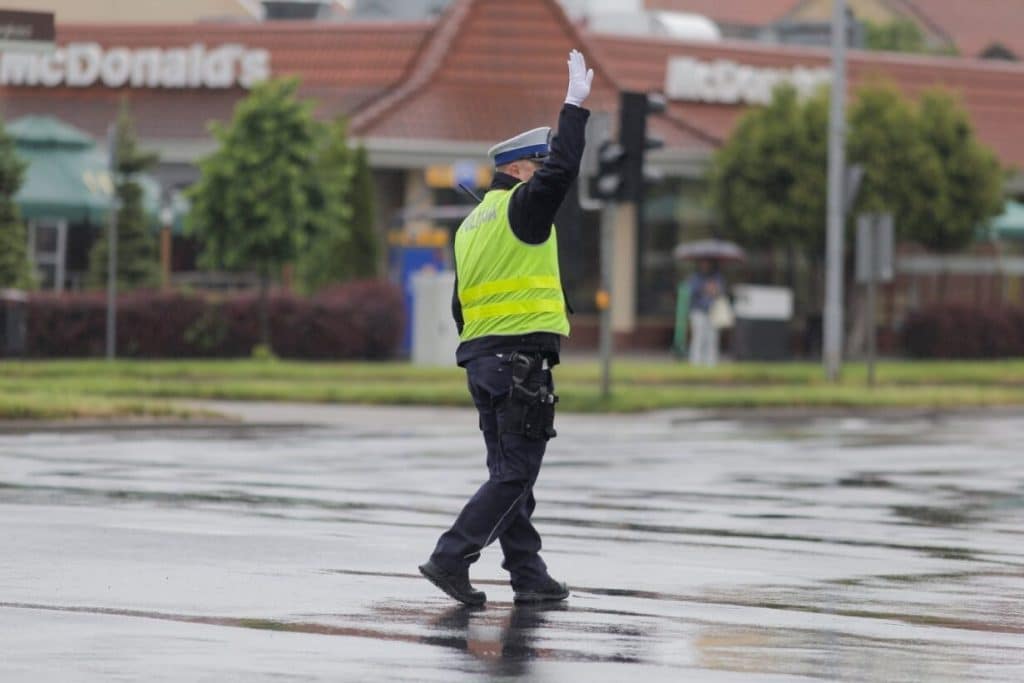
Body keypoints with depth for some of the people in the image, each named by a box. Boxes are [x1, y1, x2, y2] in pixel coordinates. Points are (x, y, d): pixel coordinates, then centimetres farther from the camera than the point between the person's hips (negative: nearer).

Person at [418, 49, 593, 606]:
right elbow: (561, 169, -23)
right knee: (515, 473, -6)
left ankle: (529, 575, 11)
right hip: (523, 358, -9)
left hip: (479, 357, 9)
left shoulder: (470, 225, 18)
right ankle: (450, 559, -13)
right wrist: (575, 104, -14)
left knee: (509, 472, 10)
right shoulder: (521, 206, -7)